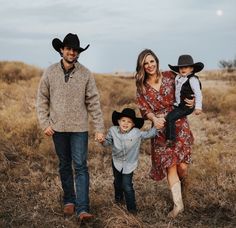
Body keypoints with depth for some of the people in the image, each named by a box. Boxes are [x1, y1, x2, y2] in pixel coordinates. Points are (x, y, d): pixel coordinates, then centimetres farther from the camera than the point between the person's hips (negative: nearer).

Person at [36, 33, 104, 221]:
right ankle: (69, 201, 28)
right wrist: (44, 123, -3)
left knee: (80, 167, -5)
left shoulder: (86, 74, -4)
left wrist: (99, 128, -5)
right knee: (65, 166, 14)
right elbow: (42, 99, 5)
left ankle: (83, 208, -6)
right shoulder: (50, 72, 0)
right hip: (58, 128, 2)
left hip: (79, 128, -2)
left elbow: (93, 103, -3)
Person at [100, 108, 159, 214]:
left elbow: (149, 134, -9)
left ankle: (131, 207, 8)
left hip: (129, 163, -3)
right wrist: (103, 141, -20)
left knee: (127, 186, -7)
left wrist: (157, 127, -24)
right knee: (117, 182, 23)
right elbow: (108, 141, 1)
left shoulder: (137, 133, -18)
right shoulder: (113, 130, -12)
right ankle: (118, 197, 51)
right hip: (117, 162, 3)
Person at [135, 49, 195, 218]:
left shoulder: (170, 76, 2)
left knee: (182, 165, -5)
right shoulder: (141, 87, 5)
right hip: (161, 128, 1)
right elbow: (144, 109, 0)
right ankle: (178, 203, 5)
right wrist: (154, 119, -21)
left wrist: (192, 101, -11)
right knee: (170, 165, -4)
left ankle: (180, 185, 32)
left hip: (179, 125, -1)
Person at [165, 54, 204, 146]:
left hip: (186, 107, -9)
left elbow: (198, 93, -19)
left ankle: (170, 140, -13)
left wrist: (198, 107, -23)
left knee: (170, 118, -19)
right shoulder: (178, 78, 9)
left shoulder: (192, 79, -16)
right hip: (178, 105, 9)